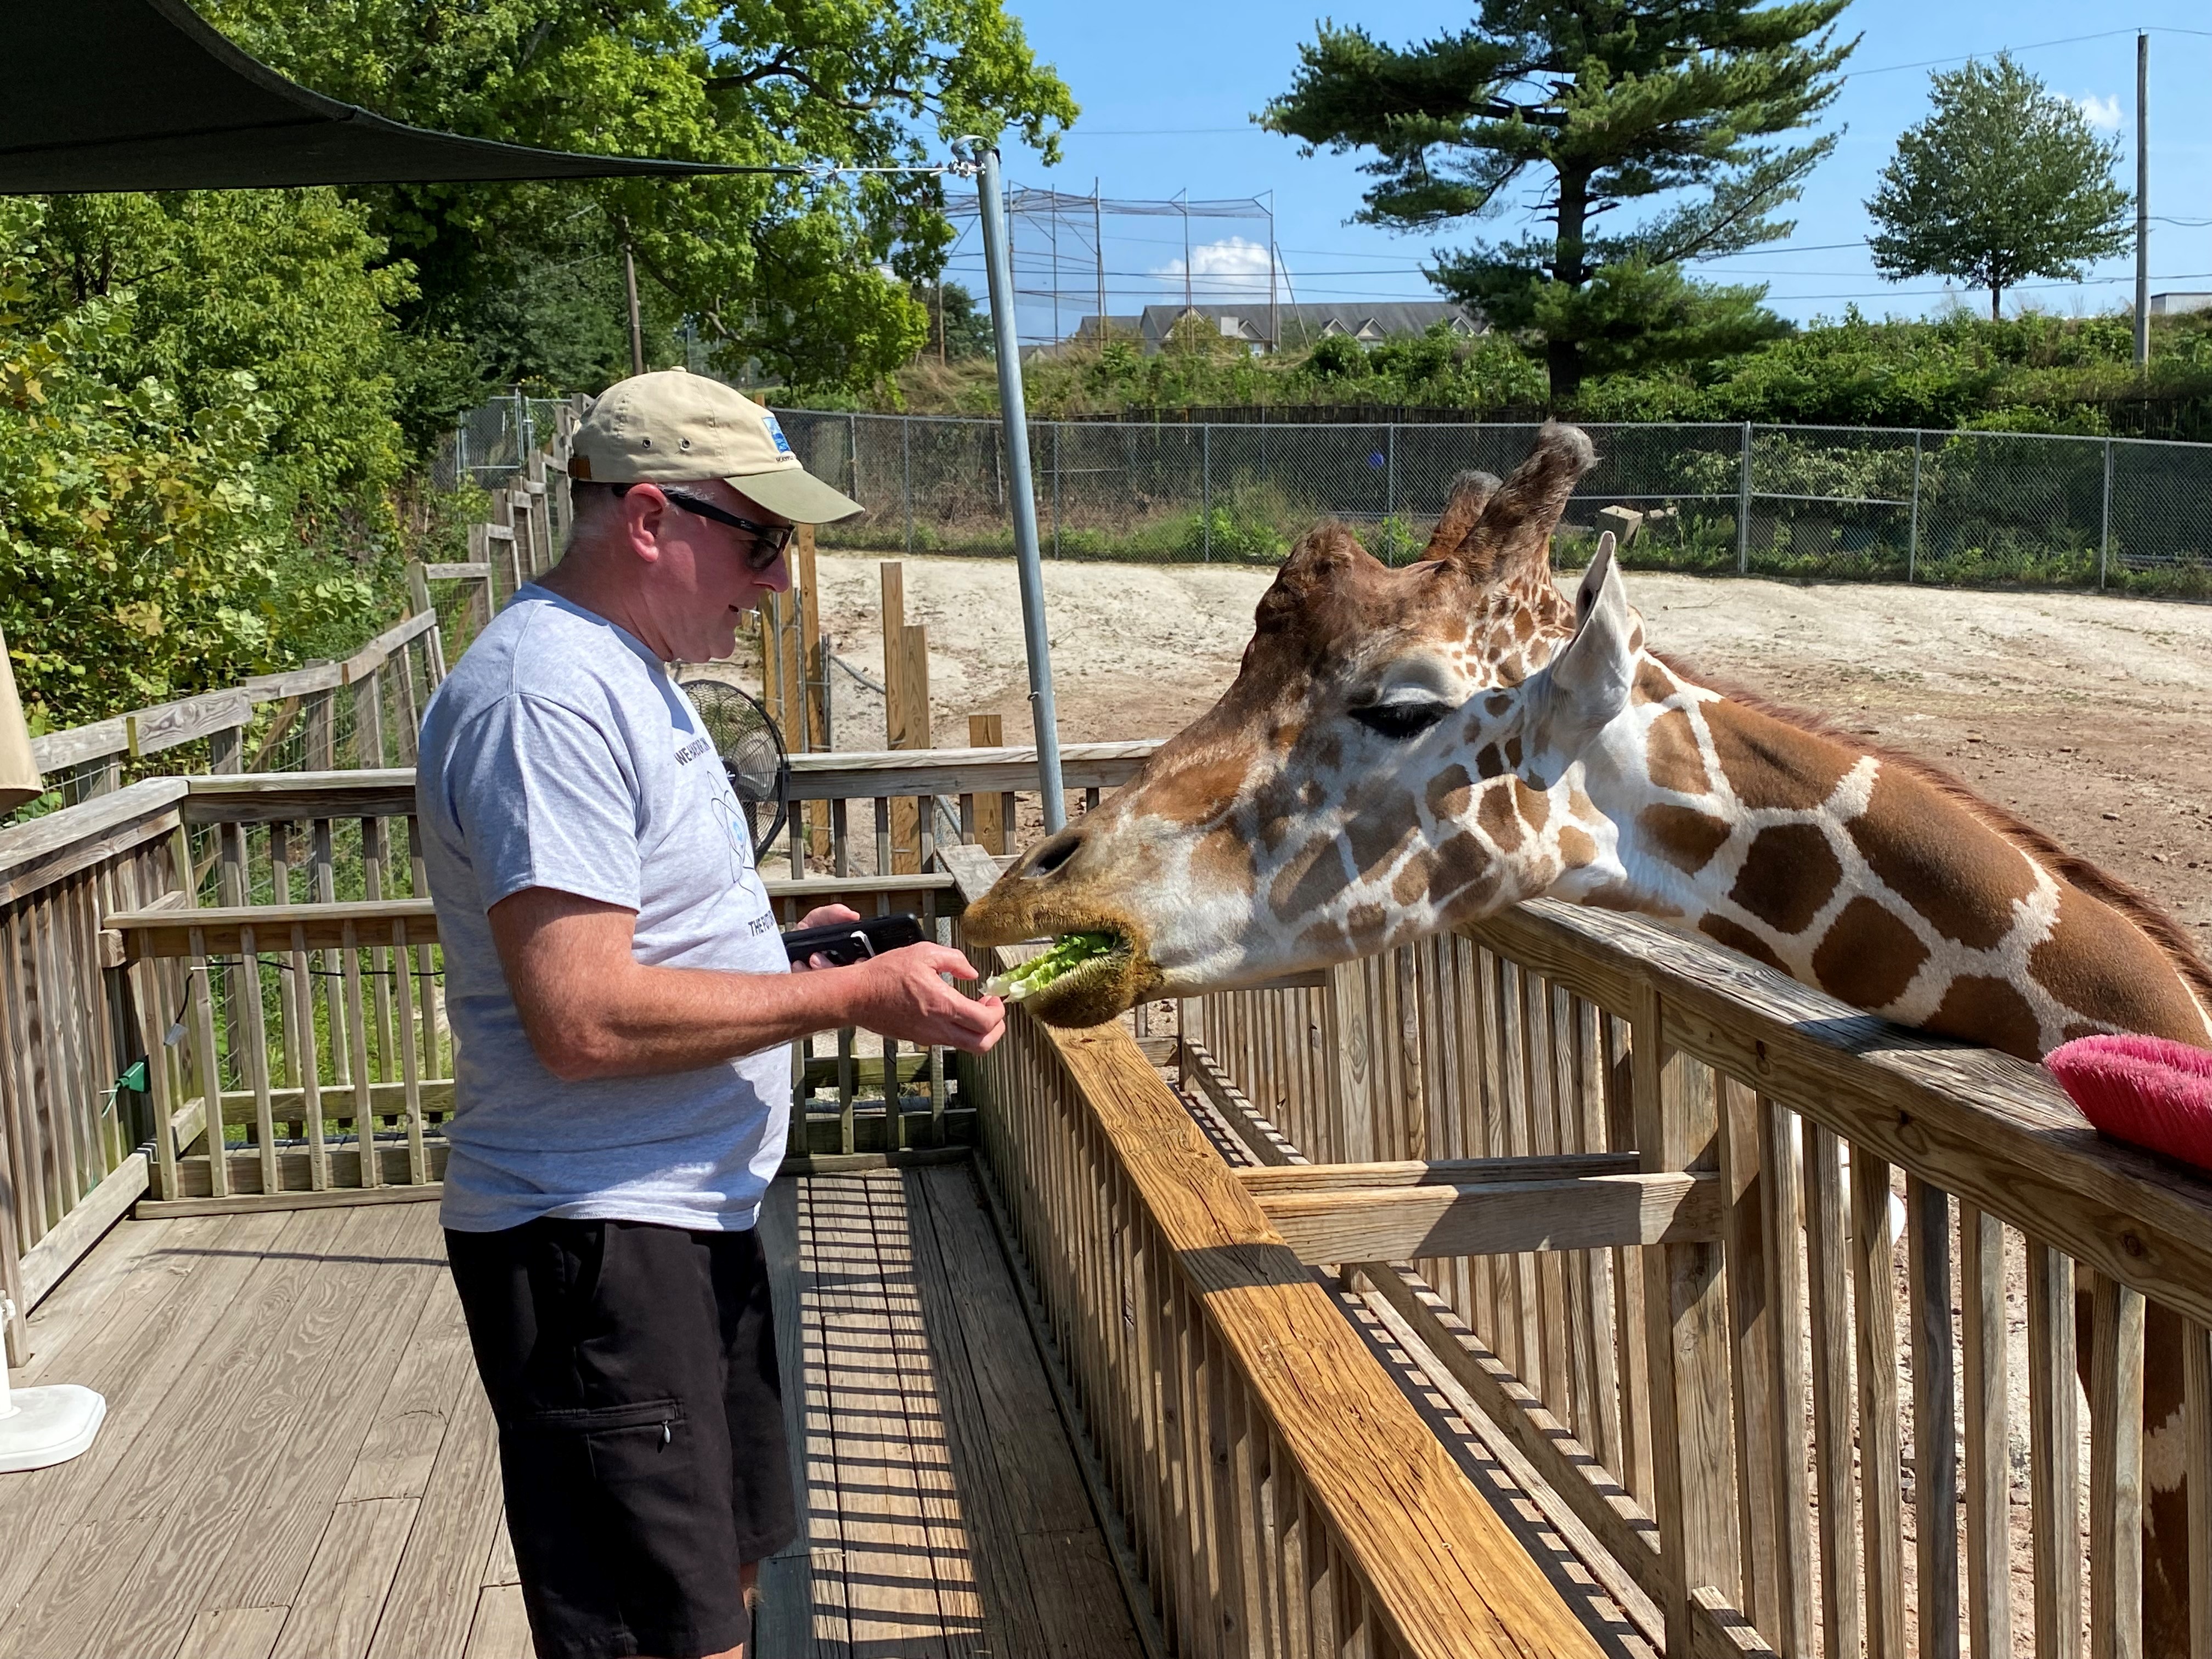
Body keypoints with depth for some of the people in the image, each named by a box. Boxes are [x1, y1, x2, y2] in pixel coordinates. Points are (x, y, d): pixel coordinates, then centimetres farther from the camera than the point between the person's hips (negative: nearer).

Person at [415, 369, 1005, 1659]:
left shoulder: (625, 667, 13)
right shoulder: (547, 694, -21)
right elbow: (583, 1017, -28)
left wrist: (780, 933, 7)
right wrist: (857, 996, -21)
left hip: (691, 1214, 11)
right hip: (595, 1245, -11)